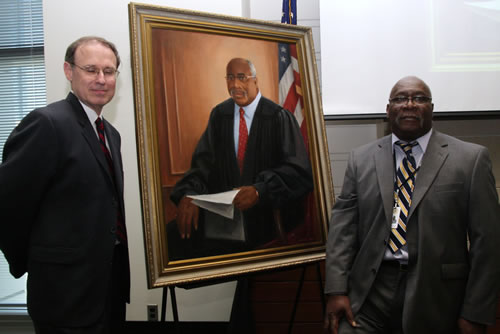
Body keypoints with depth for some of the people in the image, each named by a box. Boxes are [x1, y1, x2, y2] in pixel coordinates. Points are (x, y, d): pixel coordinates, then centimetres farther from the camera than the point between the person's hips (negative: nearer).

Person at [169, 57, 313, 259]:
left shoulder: (279, 117, -5)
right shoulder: (219, 115, 7)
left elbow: (297, 170, -10)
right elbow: (204, 162, 3)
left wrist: (260, 191, -27)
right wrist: (189, 194, -17)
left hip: (266, 214, -4)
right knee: (176, 237, -17)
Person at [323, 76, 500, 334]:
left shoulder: (471, 158, -1)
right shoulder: (361, 159, 6)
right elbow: (343, 224, 2)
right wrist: (336, 290, -7)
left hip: (434, 297, -1)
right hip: (368, 294, 2)